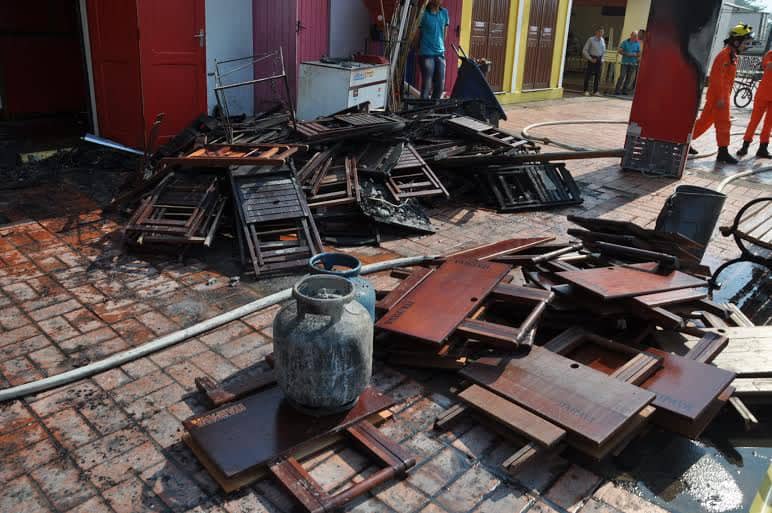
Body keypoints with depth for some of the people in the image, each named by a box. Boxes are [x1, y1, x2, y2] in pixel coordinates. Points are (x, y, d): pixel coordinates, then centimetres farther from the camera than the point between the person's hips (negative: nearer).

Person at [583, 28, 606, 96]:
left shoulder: (602, 40, 8)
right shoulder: (591, 40, -7)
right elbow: (584, 50, -7)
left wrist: (602, 59, 9)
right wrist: (590, 59, -10)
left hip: (599, 59, 4)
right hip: (592, 59, -4)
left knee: (598, 75, 2)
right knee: (588, 74, -5)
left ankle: (595, 91, 8)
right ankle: (586, 90, 4)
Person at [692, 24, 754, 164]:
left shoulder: (733, 56, 17)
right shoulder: (725, 55, -13)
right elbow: (718, 77, -20)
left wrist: (726, 97, 21)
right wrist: (721, 98, -23)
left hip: (722, 95, 10)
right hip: (718, 95, -10)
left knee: (705, 120, 13)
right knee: (723, 123, -7)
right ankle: (723, 152, -4)